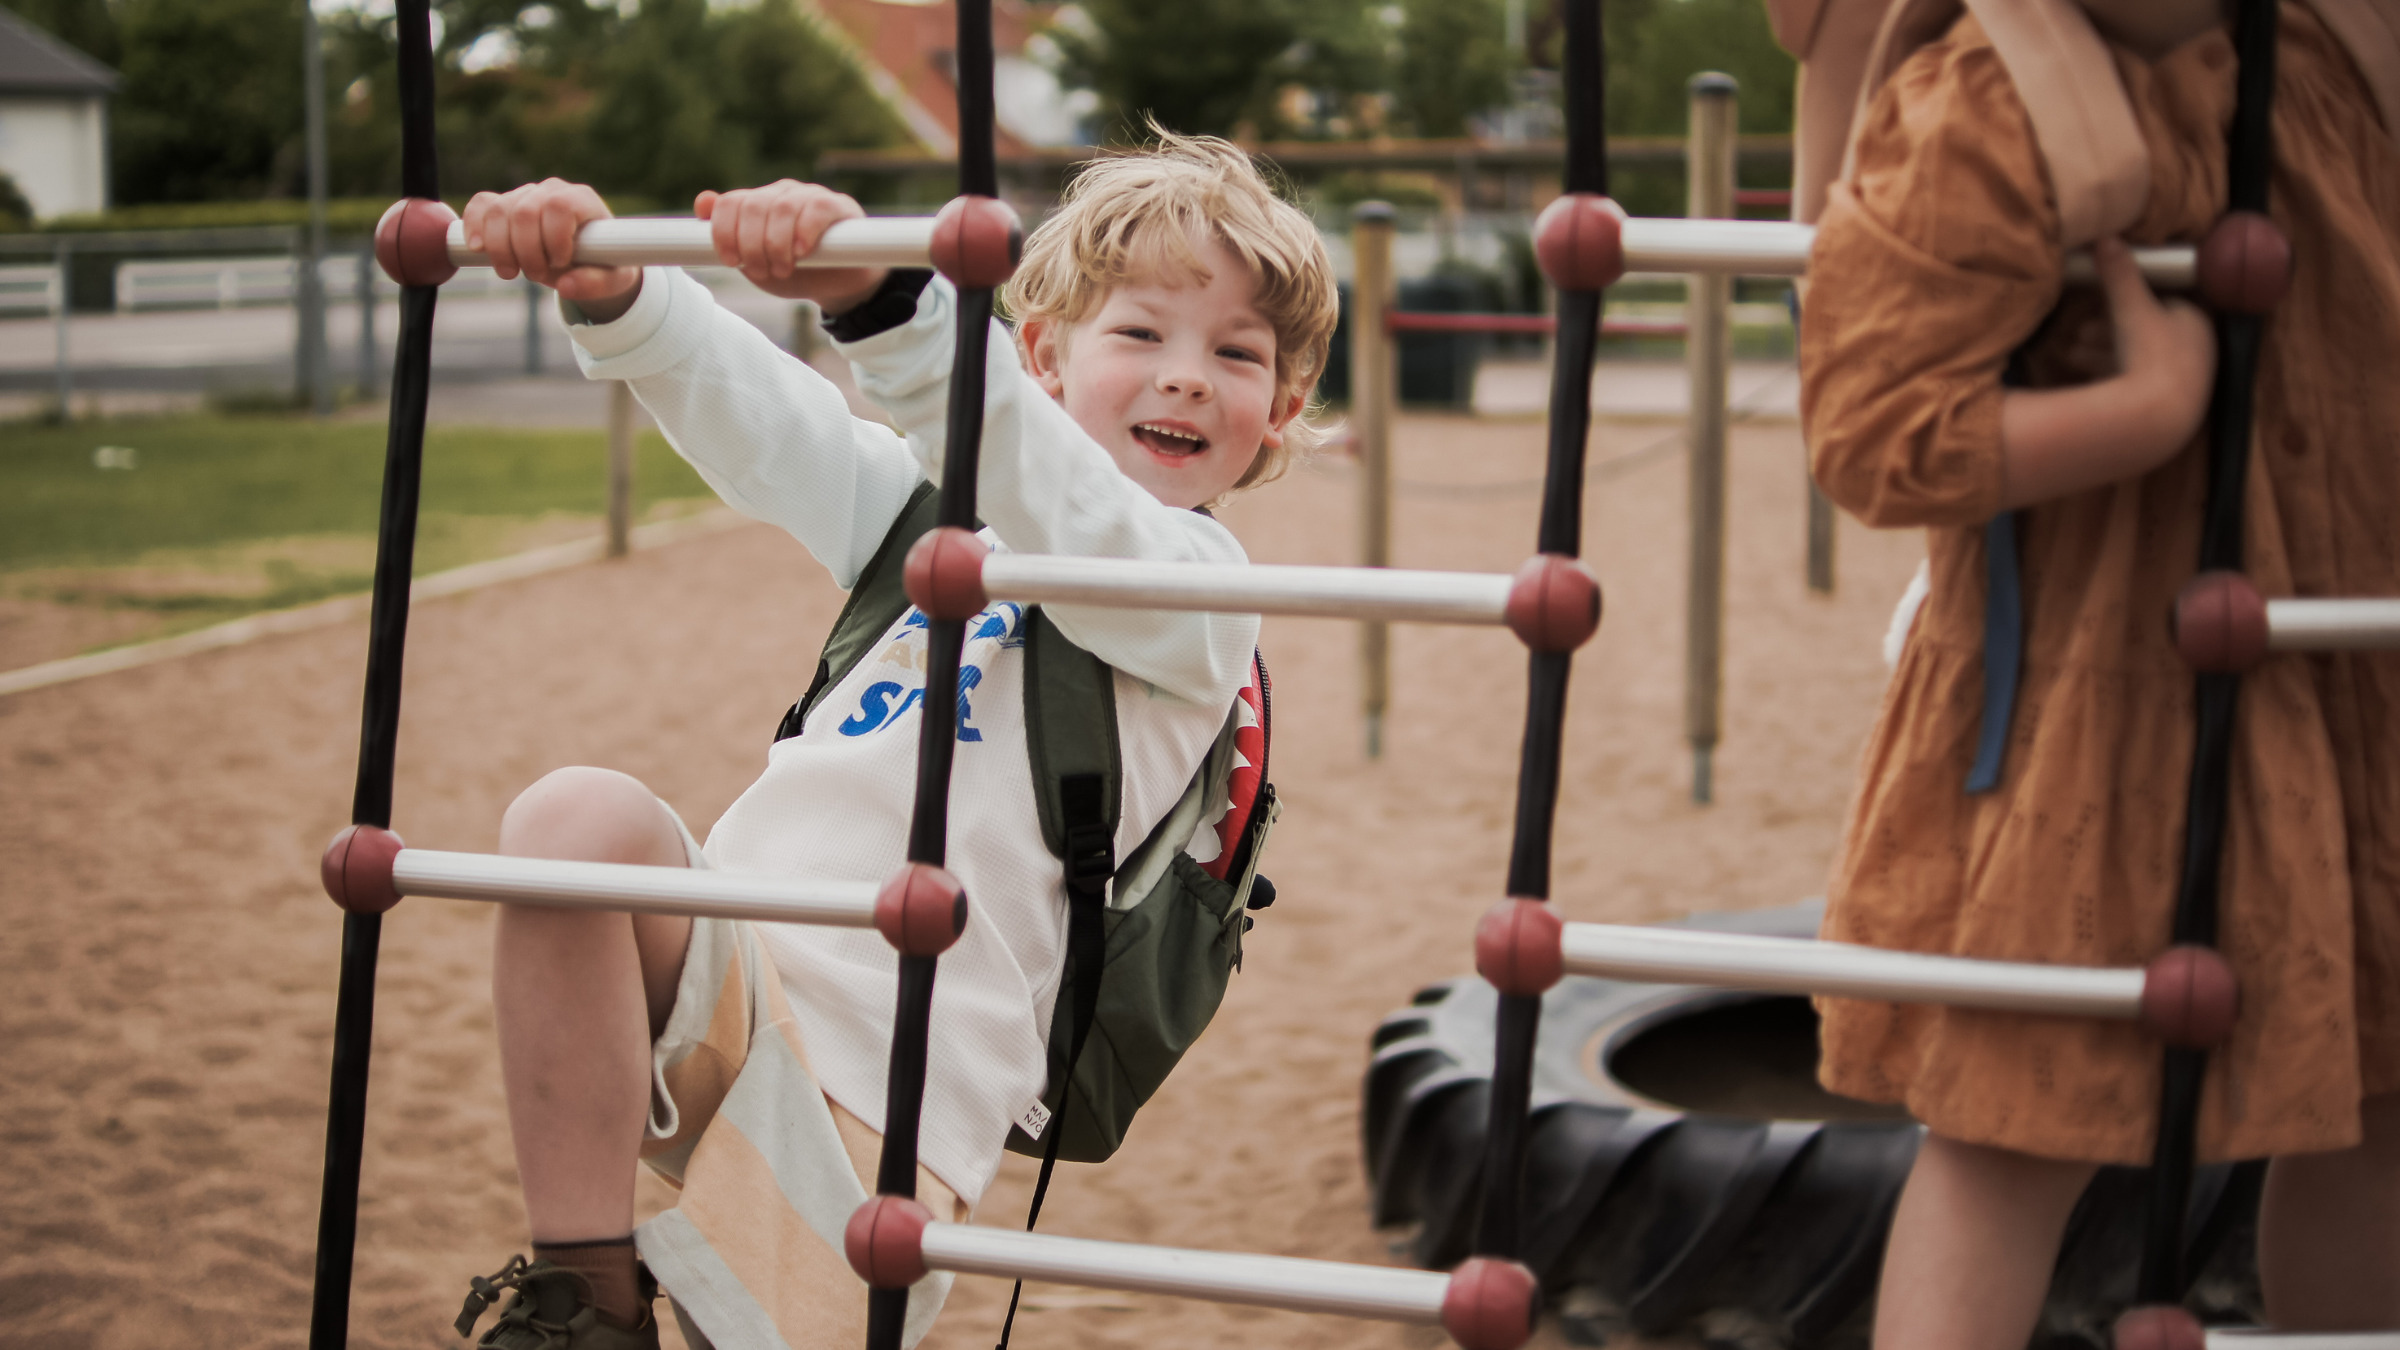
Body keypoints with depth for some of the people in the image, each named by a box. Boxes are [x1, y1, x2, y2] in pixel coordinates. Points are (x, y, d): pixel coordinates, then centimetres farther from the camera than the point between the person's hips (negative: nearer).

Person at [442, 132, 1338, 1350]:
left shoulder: (1195, 582, 0)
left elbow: (1038, 486, -21)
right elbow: (753, 418, 8)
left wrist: (882, 297, -39)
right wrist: (611, 292, -14)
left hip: (878, 1092, -4)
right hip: (725, 972, 5)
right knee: (578, 818, -27)